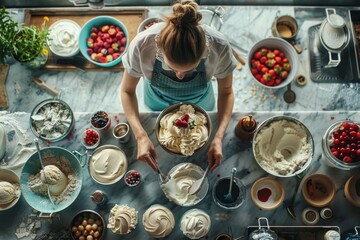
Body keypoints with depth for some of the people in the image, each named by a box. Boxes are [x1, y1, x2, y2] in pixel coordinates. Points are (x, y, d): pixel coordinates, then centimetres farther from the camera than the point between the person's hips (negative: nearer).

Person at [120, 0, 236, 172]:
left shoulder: (219, 46, -40)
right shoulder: (142, 45, -42)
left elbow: (226, 91, -21)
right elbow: (127, 90, -24)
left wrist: (218, 137, -35)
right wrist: (141, 136, -38)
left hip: (200, 104, 1)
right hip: (158, 104, 0)